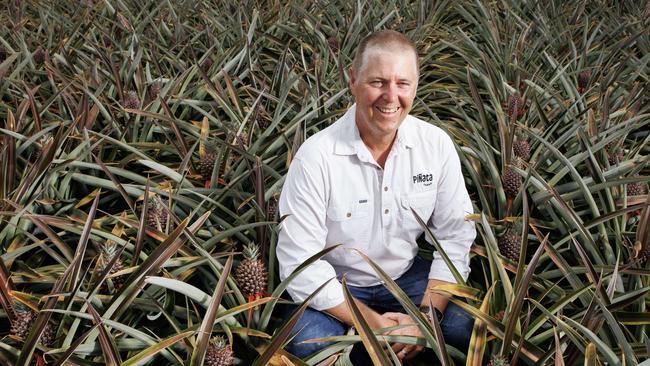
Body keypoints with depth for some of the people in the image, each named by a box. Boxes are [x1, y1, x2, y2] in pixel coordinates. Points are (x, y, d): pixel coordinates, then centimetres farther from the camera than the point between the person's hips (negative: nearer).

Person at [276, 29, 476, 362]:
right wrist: (373, 323, -23)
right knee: (310, 344, -30)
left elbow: (456, 236, -7)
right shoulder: (315, 157, -24)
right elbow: (300, 263, -22)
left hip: (407, 276, 3)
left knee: (469, 327, -21)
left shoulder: (437, 145, -12)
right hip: (335, 286, -2)